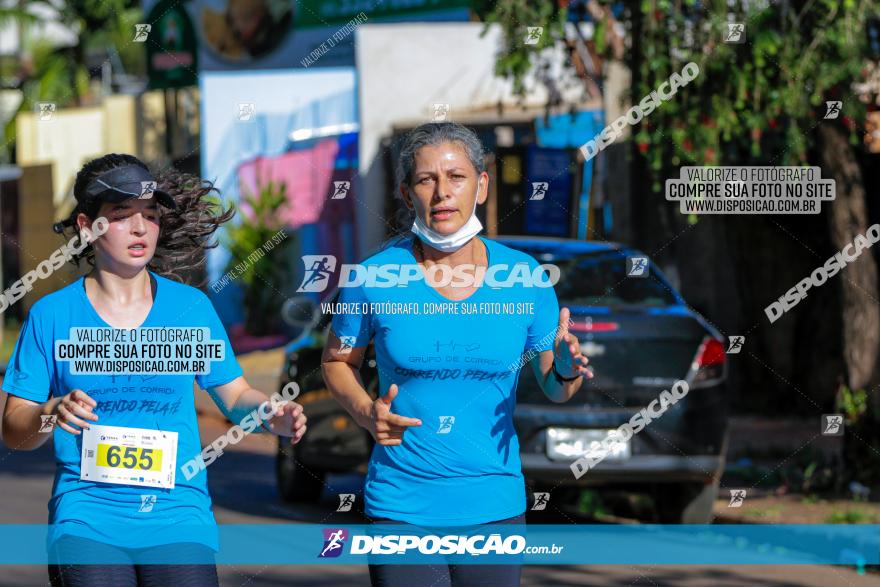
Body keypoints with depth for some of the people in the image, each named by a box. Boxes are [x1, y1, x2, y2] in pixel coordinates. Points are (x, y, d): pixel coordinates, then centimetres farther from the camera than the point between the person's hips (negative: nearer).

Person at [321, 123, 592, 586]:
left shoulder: (524, 276, -2)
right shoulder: (374, 278, -7)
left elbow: (553, 388, 8)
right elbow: (337, 361, 9)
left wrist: (566, 371, -16)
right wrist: (368, 413, -12)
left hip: (495, 507, 2)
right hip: (402, 508, -2)